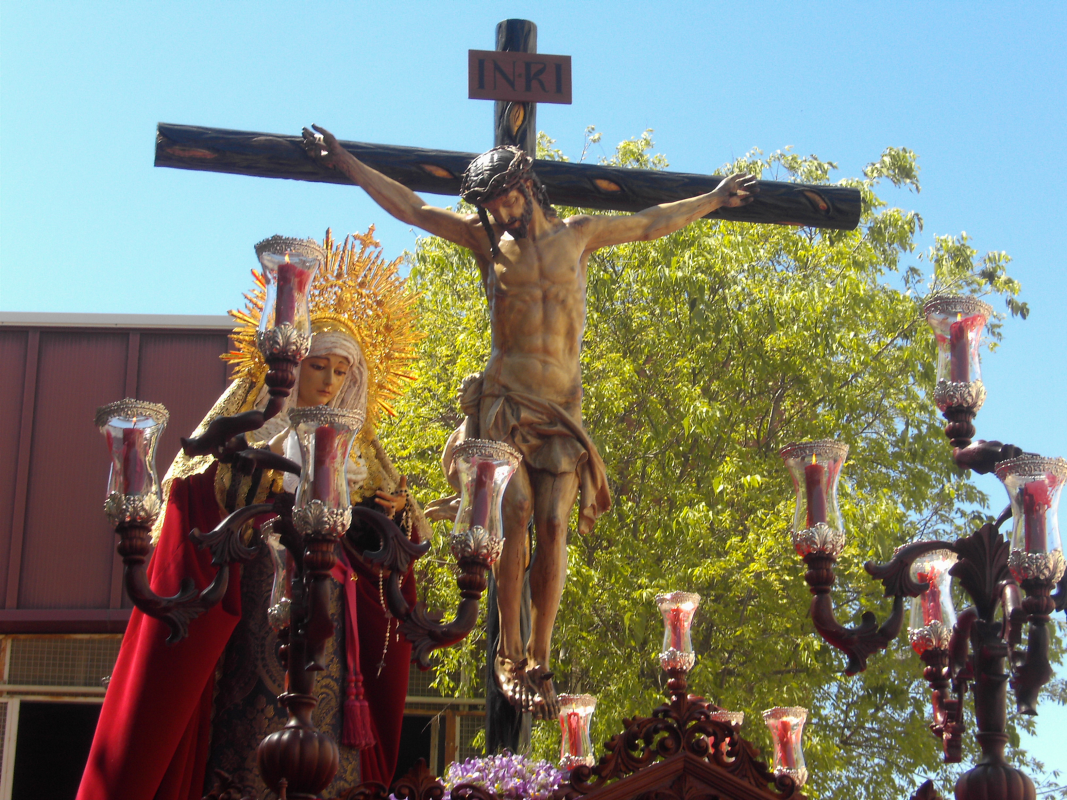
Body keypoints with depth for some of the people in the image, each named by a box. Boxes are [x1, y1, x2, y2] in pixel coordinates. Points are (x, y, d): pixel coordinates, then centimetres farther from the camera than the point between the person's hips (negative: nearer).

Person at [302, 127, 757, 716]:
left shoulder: (578, 235, 16)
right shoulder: (486, 240, 14)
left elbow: (650, 224, 28)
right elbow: (409, 208, 16)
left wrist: (713, 200, 35)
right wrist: (345, 163, 15)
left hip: (561, 401, 1)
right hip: (505, 396, -1)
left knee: (553, 525, -9)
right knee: (515, 511, -17)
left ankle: (539, 663, -7)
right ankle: (509, 653, -12)